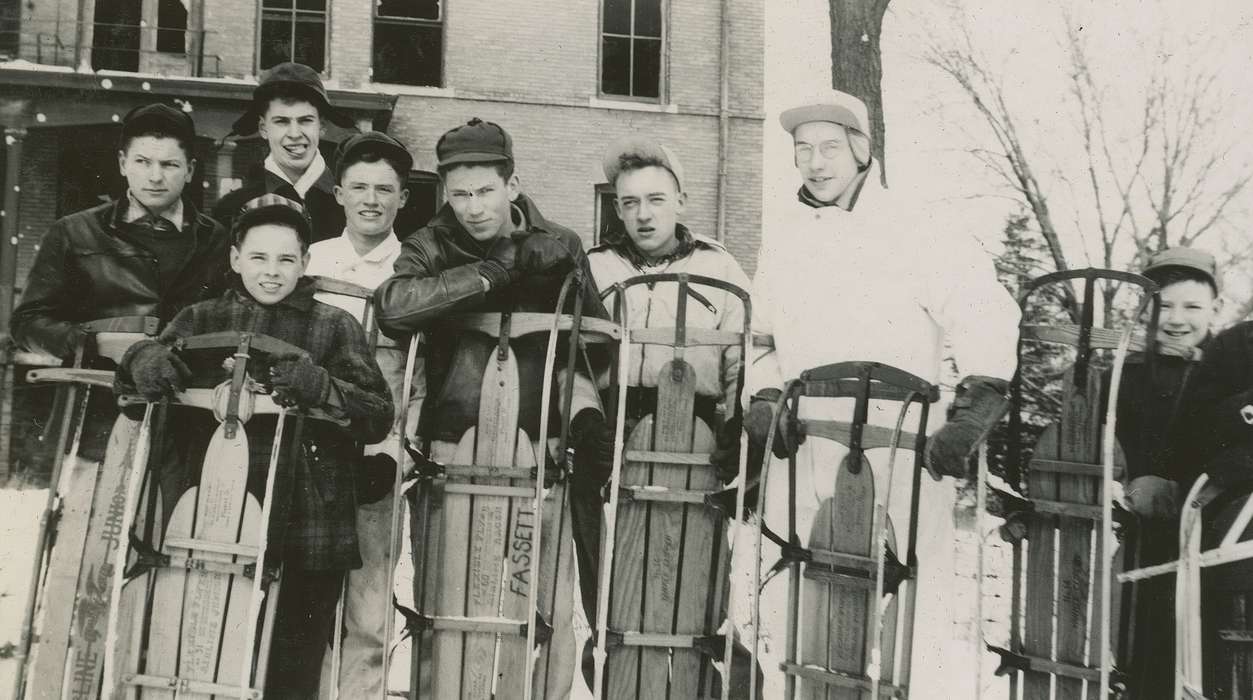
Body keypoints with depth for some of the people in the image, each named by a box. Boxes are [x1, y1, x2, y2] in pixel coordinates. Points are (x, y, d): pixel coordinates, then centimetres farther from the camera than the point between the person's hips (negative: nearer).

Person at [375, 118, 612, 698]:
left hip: (536, 442, 1)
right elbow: (393, 305, -19)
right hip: (455, 443, 0)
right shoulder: (431, 247, 3)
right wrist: (491, 271, -19)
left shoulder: (560, 247, 6)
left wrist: (591, 421, -4)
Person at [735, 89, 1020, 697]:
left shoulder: (912, 230, -3)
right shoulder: (781, 237, 14)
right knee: (781, 612, 7)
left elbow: (985, 316, -7)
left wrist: (972, 412, -15)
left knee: (916, 613, -5)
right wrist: (763, 397, 8)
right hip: (803, 442, 5)